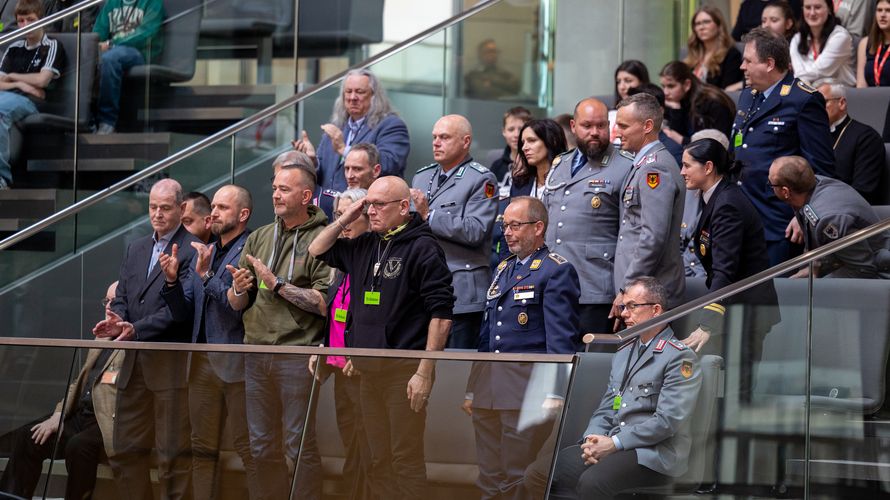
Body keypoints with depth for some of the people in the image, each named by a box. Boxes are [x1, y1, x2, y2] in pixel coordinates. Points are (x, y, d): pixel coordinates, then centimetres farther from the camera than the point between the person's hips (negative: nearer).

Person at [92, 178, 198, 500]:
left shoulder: (192, 250, -6)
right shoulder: (136, 249, 18)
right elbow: (122, 298, 16)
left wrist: (137, 329, -20)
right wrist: (116, 320, -7)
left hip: (171, 363, -7)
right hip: (135, 362, 7)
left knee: (173, 455, -4)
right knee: (125, 451, 9)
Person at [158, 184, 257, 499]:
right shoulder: (204, 253, 18)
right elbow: (184, 314, 16)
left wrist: (206, 275, -18)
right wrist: (172, 280, -1)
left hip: (236, 363, -8)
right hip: (203, 362, 8)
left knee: (248, 448, -6)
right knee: (202, 449, 10)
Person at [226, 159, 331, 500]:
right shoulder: (258, 239, 13)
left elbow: (324, 303, -16)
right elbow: (236, 305, 13)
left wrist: (277, 284, -14)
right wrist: (238, 291, -9)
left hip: (297, 354, -6)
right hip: (256, 354, 6)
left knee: (299, 445, -4)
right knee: (262, 446, 11)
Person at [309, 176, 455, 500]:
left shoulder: (422, 248, -9)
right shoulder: (365, 246, 13)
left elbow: (441, 313, -13)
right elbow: (317, 252, 26)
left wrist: (425, 372, -18)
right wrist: (344, 220, 9)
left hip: (405, 370, -7)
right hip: (368, 370, 7)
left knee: (405, 458, -6)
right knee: (378, 460, 12)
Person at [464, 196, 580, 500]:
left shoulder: (557, 271, -5)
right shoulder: (503, 269, 20)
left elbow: (561, 340, -12)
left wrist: (553, 397, -19)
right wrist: (472, 391, 20)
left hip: (526, 392, -8)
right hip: (488, 392, 8)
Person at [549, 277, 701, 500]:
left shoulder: (679, 357, -4)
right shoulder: (624, 353, 23)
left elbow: (667, 421, -13)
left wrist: (614, 443, -16)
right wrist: (592, 440, -1)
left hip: (654, 453, -7)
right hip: (611, 445, 7)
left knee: (591, 481, -35)